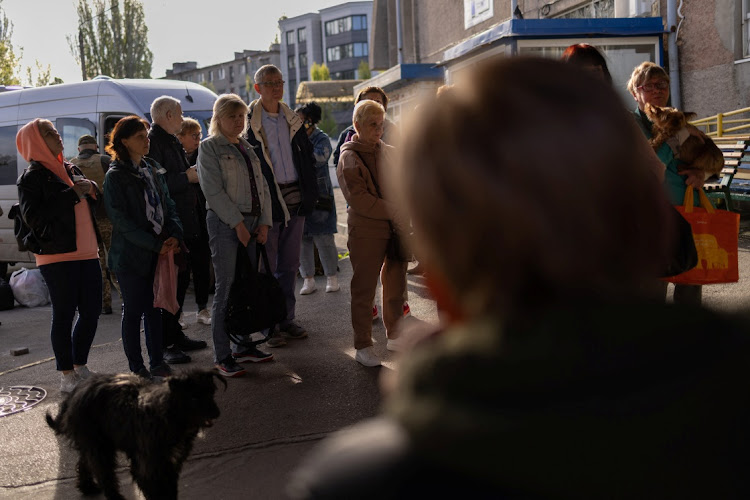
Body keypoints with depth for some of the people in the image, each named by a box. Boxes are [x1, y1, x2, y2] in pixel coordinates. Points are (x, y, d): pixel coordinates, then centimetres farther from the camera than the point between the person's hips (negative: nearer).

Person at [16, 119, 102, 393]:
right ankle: (67, 375, 12)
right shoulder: (32, 178, -5)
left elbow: (92, 205, 24)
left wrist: (92, 190, 1)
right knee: (64, 315, 0)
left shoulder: (71, 169, 16)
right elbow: (34, 217, -16)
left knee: (91, 311, 9)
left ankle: (80, 366, 25)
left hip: (87, 253, 7)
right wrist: (72, 194, -17)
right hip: (58, 257, -7)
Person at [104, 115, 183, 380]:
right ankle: (137, 369, 12)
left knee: (154, 308, 11)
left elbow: (168, 205, 11)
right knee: (134, 311, 2)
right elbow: (121, 221, -15)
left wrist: (174, 235, -8)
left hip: (158, 253, 6)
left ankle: (157, 363, 20)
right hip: (131, 256, -6)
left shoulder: (152, 171, 12)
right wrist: (155, 244, -18)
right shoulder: (115, 177, -8)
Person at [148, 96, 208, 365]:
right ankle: (165, 343, 1)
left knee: (181, 280, 15)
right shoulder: (152, 142, -12)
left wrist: (195, 173, 10)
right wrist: (187, 177, -17)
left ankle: (175, 334, 26)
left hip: (185, 224, 10)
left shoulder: (173, 142, 20)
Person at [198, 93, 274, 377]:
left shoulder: (247, 149, 18)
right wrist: (238, 223, -14)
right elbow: (213, 191, -11)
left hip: (253, 223, 6)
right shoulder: (209, 147, -2)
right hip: (224, 224, -6)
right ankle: (222, 356, 0)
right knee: (226, 289, -6)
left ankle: (244, 346, 19)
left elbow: (262, 187, 15)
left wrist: (264, 223, 4)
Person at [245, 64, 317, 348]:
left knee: (289, 264, 12)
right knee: (266, 266, 2)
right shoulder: (248, 122, -6)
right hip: (266, 200, -5)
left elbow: (307, 158, 15)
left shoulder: (292, 120, 12)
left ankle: (287, 319, 23)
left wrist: (309, 192, 5)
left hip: (294, 198, 5)